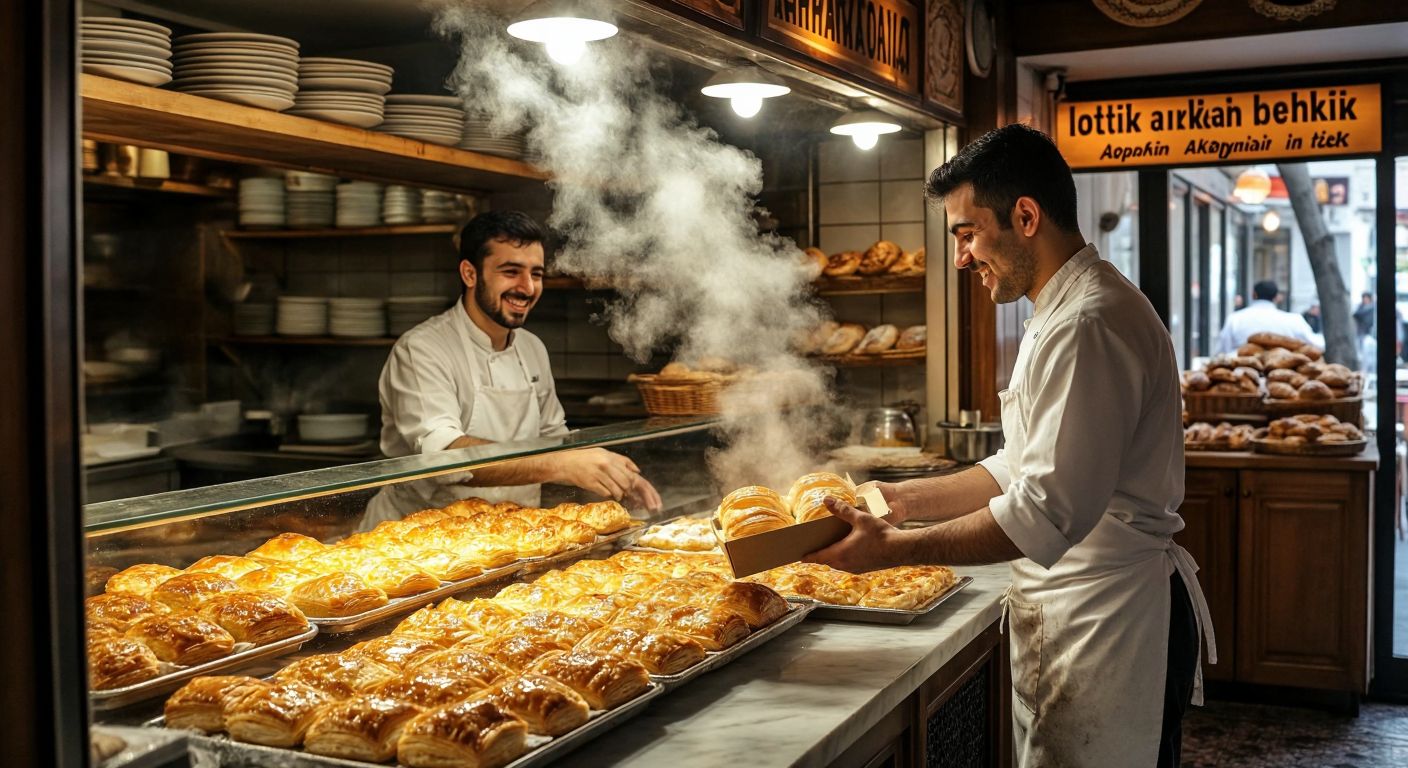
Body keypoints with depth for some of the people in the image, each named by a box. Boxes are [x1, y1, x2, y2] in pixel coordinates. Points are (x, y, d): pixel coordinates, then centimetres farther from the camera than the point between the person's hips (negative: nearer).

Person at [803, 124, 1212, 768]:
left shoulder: (1088, 325, -22)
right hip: (1067, 611, 10)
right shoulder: (1064, 312, 14)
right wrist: (910, 499, 8)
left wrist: (895, 549, -21)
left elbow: (1048, 512, -26)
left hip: (1111, 618, -10)